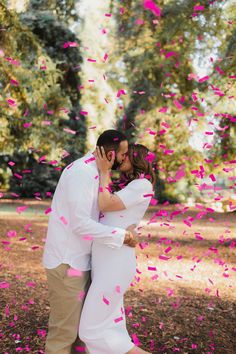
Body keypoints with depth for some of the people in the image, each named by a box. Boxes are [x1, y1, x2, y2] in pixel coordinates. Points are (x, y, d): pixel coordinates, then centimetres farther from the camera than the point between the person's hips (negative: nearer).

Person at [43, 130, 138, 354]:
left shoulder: (92, 172, 12)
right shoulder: (82, 172, -20)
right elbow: (80, 224, -27)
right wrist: (121, 236, -19)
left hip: (78, 260, 10)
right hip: (66, 263, -10)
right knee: (65, 329, 0)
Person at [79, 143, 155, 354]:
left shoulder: (142, 185, -9)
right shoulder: (128, 187, 21)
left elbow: (105, 204, -15)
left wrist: (104, 171, -7)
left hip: (115, 264, -10)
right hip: (106, 262, 10)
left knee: (93, 330, -3)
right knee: (111, 329, 12)